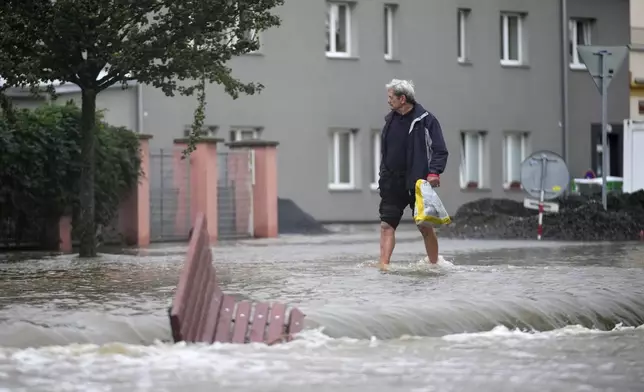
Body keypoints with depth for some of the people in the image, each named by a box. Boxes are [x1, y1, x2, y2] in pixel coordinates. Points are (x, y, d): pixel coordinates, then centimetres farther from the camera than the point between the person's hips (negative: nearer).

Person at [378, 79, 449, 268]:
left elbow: (440, 151, -9)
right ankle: (383, 265, -9)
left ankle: (434, 264, 17)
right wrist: (383, 176, 17)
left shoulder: (425, 120, -7)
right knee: (386, 225, -5)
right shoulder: (391, 119, 11)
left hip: (417, 183, -5)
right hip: (392, 184, 5)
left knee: (425, 226, 3)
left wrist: (434, 172, -23)